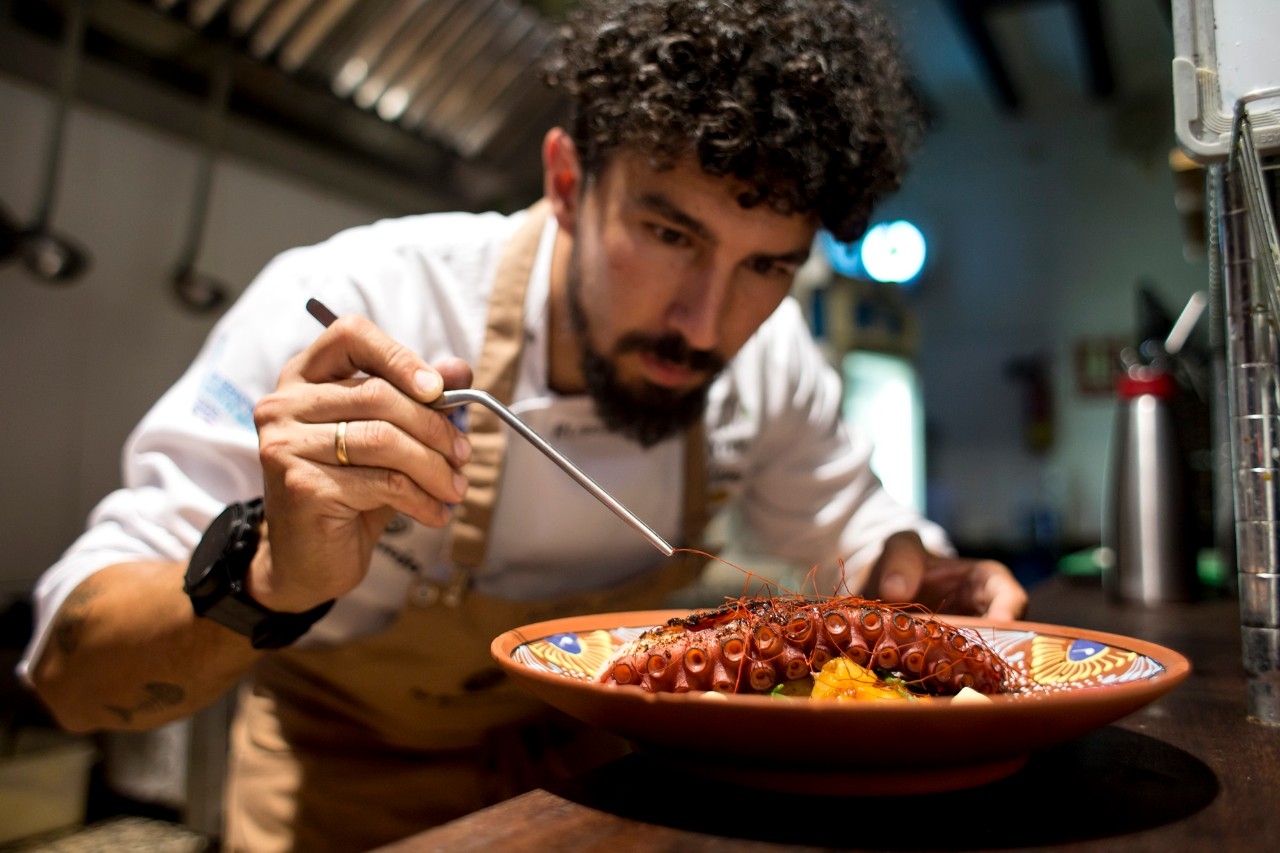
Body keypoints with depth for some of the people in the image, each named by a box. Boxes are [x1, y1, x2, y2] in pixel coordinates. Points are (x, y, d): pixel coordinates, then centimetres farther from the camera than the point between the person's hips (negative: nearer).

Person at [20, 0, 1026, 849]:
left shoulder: (773, 355, -15)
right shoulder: (352, 305, -27)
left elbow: (852, 527, 2)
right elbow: (74, 673, -23)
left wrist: (910, 570, -20)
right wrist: (270, 580, -43)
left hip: (583, 762, 3)